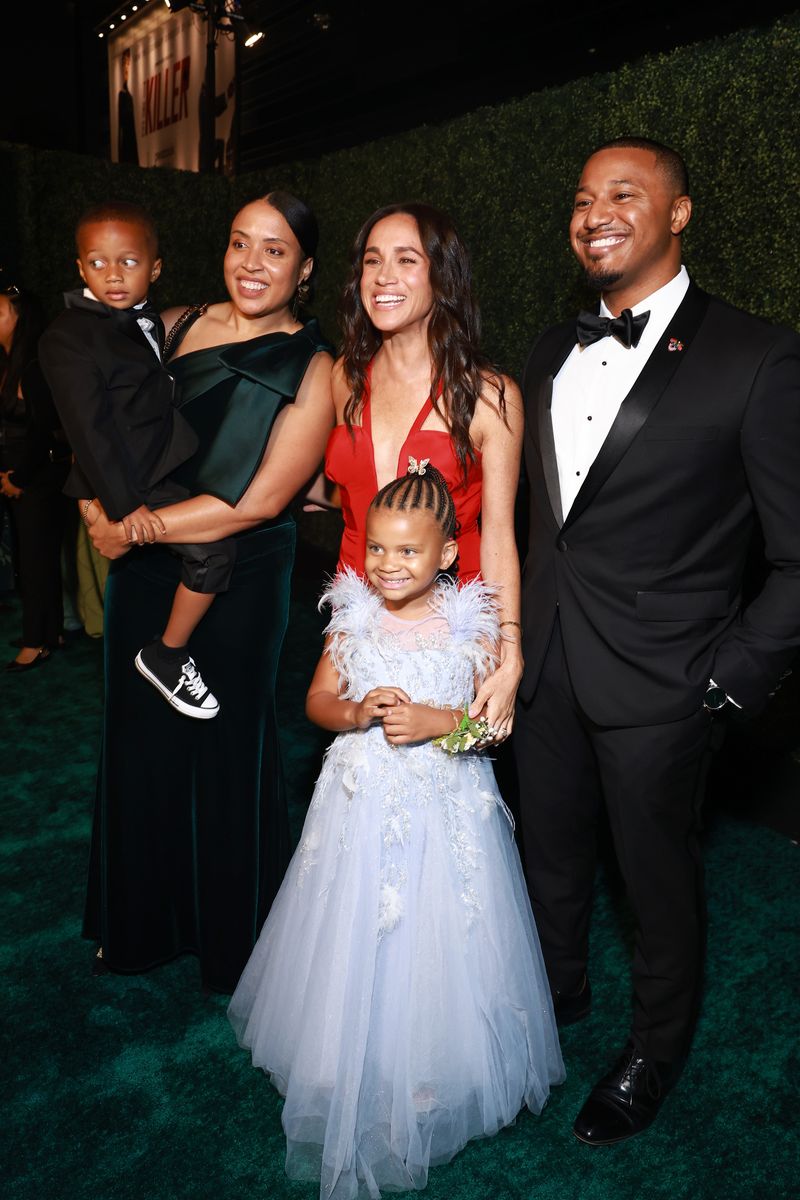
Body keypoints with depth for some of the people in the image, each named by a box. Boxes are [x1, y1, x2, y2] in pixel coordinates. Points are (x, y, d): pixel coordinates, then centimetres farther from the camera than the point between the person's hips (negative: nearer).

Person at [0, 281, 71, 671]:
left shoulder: (34, 368, -14)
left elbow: (44, 429, -17)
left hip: (40, 478, -8)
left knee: (37, 557, 0)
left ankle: (37, 641, 11)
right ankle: (49, 630, 23)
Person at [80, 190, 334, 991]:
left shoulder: (313, 369, -10)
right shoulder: (174, 326, 4)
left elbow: (259, 501, -17)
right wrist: (101, 508, -9)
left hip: (239, 576, -4)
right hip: (144, 568, 5)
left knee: (227, 745, 10)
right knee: (140, 737, 15)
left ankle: (231, 935, 36)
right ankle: (144, 918, 41)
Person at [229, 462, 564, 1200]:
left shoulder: (471, 624, -10)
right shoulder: (353, 619, -4)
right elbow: (317, 701, 2)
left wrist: (437, 721, -22)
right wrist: (356, 713, -18)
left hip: (446, 807, -2)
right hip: (363, 802, 2)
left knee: (434, 946, 9)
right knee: (355, 941, 13)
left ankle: (433, 1079, 33)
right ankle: (352, 1076, 36)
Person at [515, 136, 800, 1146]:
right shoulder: (552, 353, 7)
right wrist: (522, 630, 9)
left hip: (657, 685, -5)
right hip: (547, 668, 6)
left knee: (658, 879, 15)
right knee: (550, 850, 23)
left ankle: (655, 1054, 42)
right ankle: (558, 990, 51)